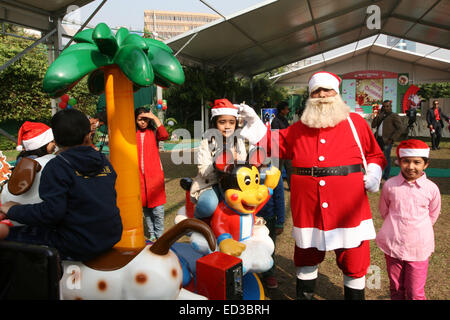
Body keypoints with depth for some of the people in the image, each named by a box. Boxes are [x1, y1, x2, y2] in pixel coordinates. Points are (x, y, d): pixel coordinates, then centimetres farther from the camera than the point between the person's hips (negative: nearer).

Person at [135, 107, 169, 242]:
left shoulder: (154, 132, 4)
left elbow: (164, 135, -18)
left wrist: (155, 118, -13)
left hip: (154, 174, -3)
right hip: (139, 175, 3)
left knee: (157, 208, -4)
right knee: (145, 207, 9)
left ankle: (159, 236, 8)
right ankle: (152, 235, 21)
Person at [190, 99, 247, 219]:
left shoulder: (239, 142, 9)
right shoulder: (207, 142, -2)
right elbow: (203, 172, -11)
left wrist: (236, 158, -14)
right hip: (210, 184, -4)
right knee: (209, 205, -34)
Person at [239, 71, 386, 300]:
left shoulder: (355, 122, 6)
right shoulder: (298, 129, 9)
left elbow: (375, 154, 12)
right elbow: (274, 144, 13)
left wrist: (373, 175, -4)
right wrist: (255, 123, 5)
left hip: (348, 210, -1)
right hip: (309, 210, 2)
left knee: (354, 263, 10)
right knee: (306, 257, 17)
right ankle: (304, 295, 39)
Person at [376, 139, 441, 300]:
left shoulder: (431, 188, -6)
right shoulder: (390, 185, -6)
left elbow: (433, 215, 10)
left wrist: (418, 229, 12)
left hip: (419, 248, 0)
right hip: (392, 245, 1)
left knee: (415, 292, 7)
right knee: (396, 289, 16)